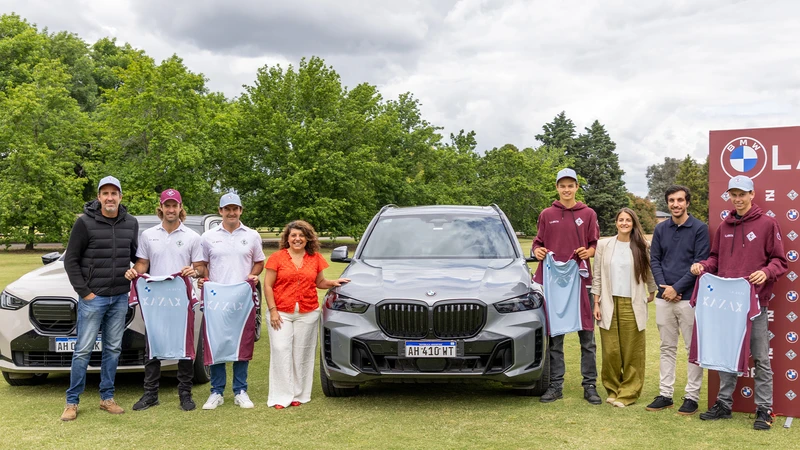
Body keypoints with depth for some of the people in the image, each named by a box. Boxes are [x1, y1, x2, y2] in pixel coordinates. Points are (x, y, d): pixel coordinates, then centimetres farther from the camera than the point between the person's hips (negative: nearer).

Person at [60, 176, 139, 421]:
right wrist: (84, 291, -9)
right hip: (92, 298, -4)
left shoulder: (131, 223, 4)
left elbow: (136, 255, 15)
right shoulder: (85, 222, -7)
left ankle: (107, 398, 20)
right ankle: (72, 402, 10)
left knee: (113, 349, 10)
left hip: (120, 298, 4)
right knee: (83, 350, 0)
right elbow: (71, 260, -5)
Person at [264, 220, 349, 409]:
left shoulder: (315, 258, 9)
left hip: (308, 314, 2)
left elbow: (319, 282, 19)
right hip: (281, 313, -2)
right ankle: (281, 396, 0)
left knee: (302, 354, 6)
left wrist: (333, 283, -1)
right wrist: (273, 310, -7)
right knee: (281, 351, -6)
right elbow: (268, 285, -1)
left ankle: (299, 394, 15)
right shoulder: (277, 257, 0)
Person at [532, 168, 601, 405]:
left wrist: (589, 251, -12)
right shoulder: (547, 215, 10)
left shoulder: (588, 214, 7)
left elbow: (595, 244, 9)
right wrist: (537, 251, -7)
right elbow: (538, 243, 15)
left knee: (587, 336, 0)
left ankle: (590, 385, 9)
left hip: (580, 280, -1)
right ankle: (555, 385, 13)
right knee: (555, 336, 6)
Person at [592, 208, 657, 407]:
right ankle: (613, 389, 18)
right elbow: (597, 276, 4)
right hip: (609, 304, 1)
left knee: (632, 351, 1)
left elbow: (649, 272, 15)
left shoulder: (641, 247, 2)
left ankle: (628, 392, 12)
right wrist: (596, 303, 1)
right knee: (610, 351, 1)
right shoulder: (603, 245, 3)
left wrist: (652, 293, 17)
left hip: (632, 306, 0)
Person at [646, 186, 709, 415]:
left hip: (689, 297, -4)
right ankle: (665, 394, 18)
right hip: (664, 298, 4)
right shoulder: (661, 229, 9)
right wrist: (663, 286, -6)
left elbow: (700, 262, -9)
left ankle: (692, 396, 10)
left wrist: (677, 288, -13)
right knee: (667, 347, 11)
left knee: (693, 348, 2)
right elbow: (654, 260, 9)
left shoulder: (700, 228, -4)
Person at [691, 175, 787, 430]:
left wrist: (766, 272, -22)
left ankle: (764, 409, 13)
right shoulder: (724, 227, 11)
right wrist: (703, 266, -2)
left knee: (760, 358, 3)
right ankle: (724, 404, 23)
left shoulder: (767, 224, -3)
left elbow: (780, 261, -3)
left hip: (754, 301, -4)